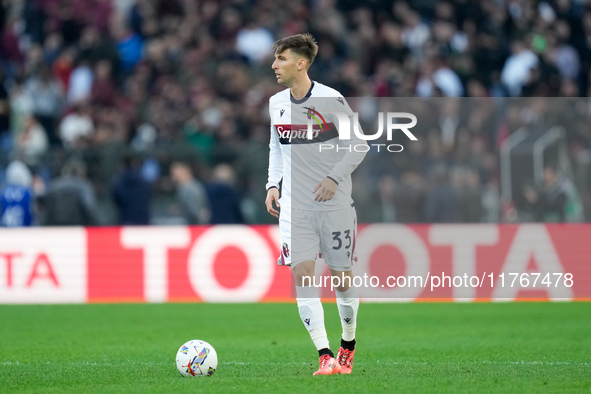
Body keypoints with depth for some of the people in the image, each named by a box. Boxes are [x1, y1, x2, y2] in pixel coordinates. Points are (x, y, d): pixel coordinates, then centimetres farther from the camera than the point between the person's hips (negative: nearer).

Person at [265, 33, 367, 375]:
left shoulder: (330, 100, -9)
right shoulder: (276, 104, 7)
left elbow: (358, 147, -5)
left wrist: (334, 178, -17)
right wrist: (273, 184, 6)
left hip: (335, 205, -3)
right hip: (295, 206, 4)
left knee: (342, 279, 3)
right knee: (302, 275, -11)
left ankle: (348, 344, 27)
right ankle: (325, 356, -12)